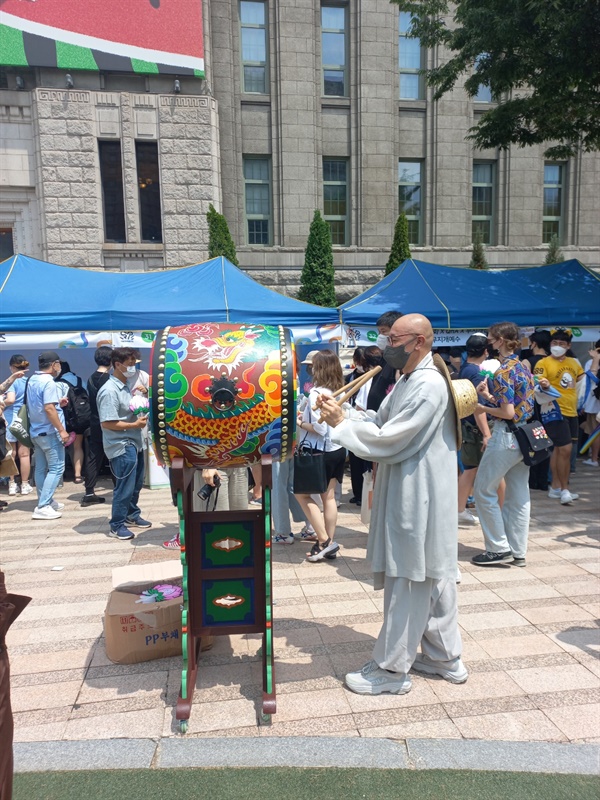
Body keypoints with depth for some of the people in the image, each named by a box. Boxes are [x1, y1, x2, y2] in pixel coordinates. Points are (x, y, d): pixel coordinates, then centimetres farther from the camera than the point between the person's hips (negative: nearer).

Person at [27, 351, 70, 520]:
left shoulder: (32, 380, 11)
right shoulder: (48, 382, -18)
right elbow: (48, 408, -25)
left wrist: (58, 403, 20)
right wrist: (62, 430, -22)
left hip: (36, 431, 9)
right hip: (49, 432, -9)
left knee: (41, 468, 13)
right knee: (56, 468, -5)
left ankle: (45, 502, 22)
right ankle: (43, 507, -8)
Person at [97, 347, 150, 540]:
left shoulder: (125, 387, 10)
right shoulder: (109, 391, -19)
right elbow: (107, 423, -23)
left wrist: (140, 416, 2)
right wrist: (135, 424, -18)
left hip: (134, 443, 9)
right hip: (122, 447, -9)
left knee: (136, 484, 19)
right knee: (125, 487, -1)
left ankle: (132, 515, 35)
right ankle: (116, 526, 13)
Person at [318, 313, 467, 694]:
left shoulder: (428, 385, -20)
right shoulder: (408, 381, 12)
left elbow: (389, 440, -21)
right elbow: (380, 422, 12)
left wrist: (341, 424, -13)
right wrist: (343, 413, -2)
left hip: (417, 499, -10)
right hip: (411, 495, 10)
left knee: (407, 581, 1)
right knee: (432, 575, 18)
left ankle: (392, 669, 15)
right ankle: (444, 656, 32)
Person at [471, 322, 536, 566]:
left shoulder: (504, 371, -16)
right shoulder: (523, 367, 11)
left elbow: (508, 413, -20)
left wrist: (482, 408, -6)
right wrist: (488, 395, 9)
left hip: (506, 437, -9)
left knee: (484, 491, 3)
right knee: (518, 495, 12)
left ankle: (499, 549, 8)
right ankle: (517, 551, 20)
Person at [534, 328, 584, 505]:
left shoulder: (574, 362, 12)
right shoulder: (543, 363, -8)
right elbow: (538, 386, -19)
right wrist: (544, 385, -37)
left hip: (571, 411, 7)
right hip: (555, 411, -7)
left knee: (560, 449, 13)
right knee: (565, 449, -11)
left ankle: (555, 487, 22)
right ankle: (564, 489, 1)